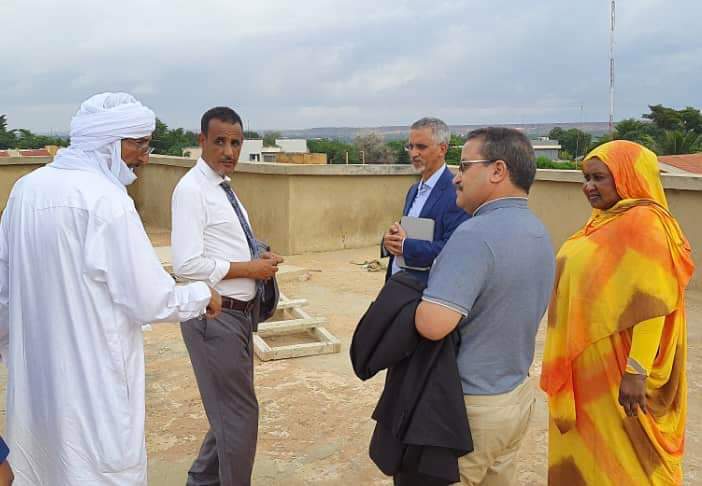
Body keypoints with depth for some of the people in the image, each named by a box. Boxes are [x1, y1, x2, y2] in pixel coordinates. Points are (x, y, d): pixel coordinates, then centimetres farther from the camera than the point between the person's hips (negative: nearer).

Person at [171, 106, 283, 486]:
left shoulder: (224, 188, 12)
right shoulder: (192, 189, -16)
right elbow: (187, 265, -24)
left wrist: (259, 260, 0)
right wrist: (250, 268, -17)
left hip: (239, 313, 9)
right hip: (215, 317, -9)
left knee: (230, 411, 23)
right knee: (241, 416, 2)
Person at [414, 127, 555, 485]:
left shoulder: (476, 234, -25)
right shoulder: (539, 233, 5)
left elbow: (432, 324, -34)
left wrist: (415, 301, -12)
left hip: (471, 405, -8)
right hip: (518, 394, 8)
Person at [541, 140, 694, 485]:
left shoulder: (644, 224, -17)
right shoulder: (607, 220, 10)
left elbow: (654, 304, -23)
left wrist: (637, 371, -25)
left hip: (614, 368, -9)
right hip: (587, 365, 9)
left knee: (618, 456, 5)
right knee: (586, 450, 18)